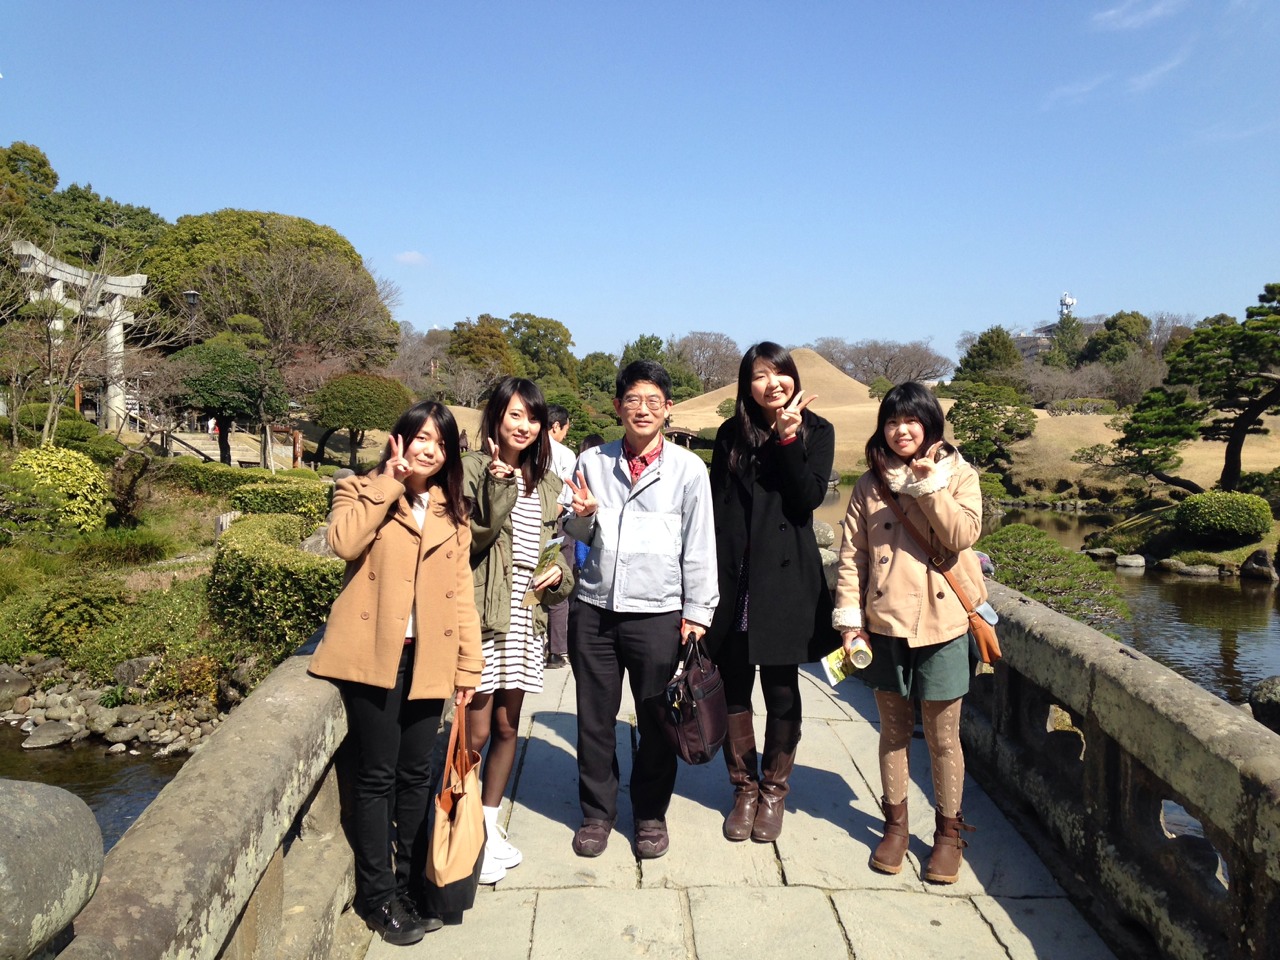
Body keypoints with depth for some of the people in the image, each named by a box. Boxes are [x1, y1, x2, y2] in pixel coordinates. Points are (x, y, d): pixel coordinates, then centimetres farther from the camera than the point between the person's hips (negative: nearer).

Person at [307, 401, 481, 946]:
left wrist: (469, 663, 5)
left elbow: (461, 590, 10)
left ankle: (411, 887, 24)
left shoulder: (453, 512, 14)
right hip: (373, 654, -4)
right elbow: (344, 542, -20)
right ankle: (377, 896, 15)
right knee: (377, 775, 1)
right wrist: (388, 482, -15)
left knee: (416, 775, 11)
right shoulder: (363, 492, 3)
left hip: (427, 658, 4)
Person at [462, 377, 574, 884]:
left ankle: (490, 825, 32)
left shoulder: (546, 481, 11)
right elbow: (468, 541, -16)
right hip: (482, 614, -5)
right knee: (477, 732, 1)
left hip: (526, 616, 6)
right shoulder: (473, 469, -7)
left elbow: (559, 543, 19)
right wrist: (497, 490, -26)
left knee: (507, 727, 16)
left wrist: (560, 572, 0)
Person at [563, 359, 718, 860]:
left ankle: (651, 814, 29)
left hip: (658, 613, -2)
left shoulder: (688, 468, -2)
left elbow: (699, 547, 0)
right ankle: (597, 812, 29)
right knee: (594, 718, 11)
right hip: (594, 610, 2)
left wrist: (696, 613, -2)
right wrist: (582, 515, -8)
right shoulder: (592, 461, 6)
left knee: (657, 722, 9)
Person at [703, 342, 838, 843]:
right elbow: (716, 507, 6)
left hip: (785, 579, -2)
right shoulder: (730, 435, 8)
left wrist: (787, 438, -16)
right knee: (733, 688, 8)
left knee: (781, 691, 8)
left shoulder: (815, 431, 3)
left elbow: (809, 497, -10)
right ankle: (744, 788, 24)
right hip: (731, 577, 2)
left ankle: (773, 790, 24)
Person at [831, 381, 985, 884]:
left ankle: (948, 832, 24)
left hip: (942, 624, -2)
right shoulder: (869, 484, 4)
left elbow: (963, 535, -14)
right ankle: (896, 823, 29)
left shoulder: (958, 475, 0)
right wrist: (849, 618, -4)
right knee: (893, 729, 14)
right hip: (884, 623, 2)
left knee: (943, 734, 8)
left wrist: (928, 485, -21)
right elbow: (851, 556, 2)